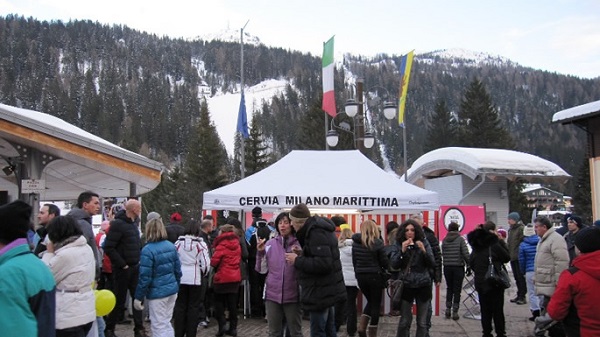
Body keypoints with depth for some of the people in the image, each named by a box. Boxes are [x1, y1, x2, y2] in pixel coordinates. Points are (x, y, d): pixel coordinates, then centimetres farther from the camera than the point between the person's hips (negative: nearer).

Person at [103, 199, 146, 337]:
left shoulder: (133, 224, 10)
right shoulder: (118, 224, -16)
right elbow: (109, 248, -21)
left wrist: (139, 260, 8)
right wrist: (122, 264, -18)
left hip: (135, 268, 8)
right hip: (123, 269, -8)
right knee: (119, 300, 3)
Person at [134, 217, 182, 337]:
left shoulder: (148, 250, -15)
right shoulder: (171, 246, 4)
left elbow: (144, 277, -17)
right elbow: (178, 270, 8)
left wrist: (138, 297, -10)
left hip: (157, 293, -6)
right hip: (172, 290, 6)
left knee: (159, 326, 4)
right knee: (167, 323, 19)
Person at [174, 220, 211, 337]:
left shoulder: (178, 243, 0)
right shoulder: (201, 244, -9)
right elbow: (206, 263, -10)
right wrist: (204, 274, 8)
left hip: (180, 278, 3)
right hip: (196, 279, -3)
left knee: (180, 306, 11)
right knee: (193, 307, 6)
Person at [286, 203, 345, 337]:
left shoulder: (316, 233, -20)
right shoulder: (319, 229, 11)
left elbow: (323, 264, -28)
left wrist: (297, 260, -18)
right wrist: (303, 254, 6)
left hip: (320, 292, -10)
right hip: (327, 290, 10)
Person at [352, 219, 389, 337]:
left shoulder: (355, 242, 3)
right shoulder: (377, 242, -11)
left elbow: (354, 261, 10)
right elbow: (385, 262, -7)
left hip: (360, 276, 5)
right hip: (374, 276, -5)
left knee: (370, 301, 22)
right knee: (375, 304, 8)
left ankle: (362, 327, 8)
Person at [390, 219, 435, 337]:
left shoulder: (424, 243, 1)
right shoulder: (399, 244, 1)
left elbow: (432, 264, -2)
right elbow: (393, 265, -6)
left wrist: (424, 251, -19)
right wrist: (402, 250, -19)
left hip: (423, 286, 0)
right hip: (406, 286, 0)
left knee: (422, 322, 5)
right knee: (404, 321, 1)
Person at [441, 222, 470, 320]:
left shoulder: (444, 240, 2)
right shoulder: (460, 239, -8)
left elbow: (443, 254, 2)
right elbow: (465, 254, -12)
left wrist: (446, 263, 11)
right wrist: (468, 264, -1)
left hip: (447, 267, 3)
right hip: (458, 267, -3)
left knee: (449, 288, 16)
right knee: (457, 289, 5)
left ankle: (448, 309, 13)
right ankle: (455, 311, 4)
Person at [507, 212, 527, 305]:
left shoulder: (521, 228, -13)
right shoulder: (510, 229, 16)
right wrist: (509, 254, 18)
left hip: (519, 258, -9)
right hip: (513, 258, 9)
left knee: (520, 277, -3)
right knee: (516, 277, 15)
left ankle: (522, 296, 4)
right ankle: (519, 295, 23)